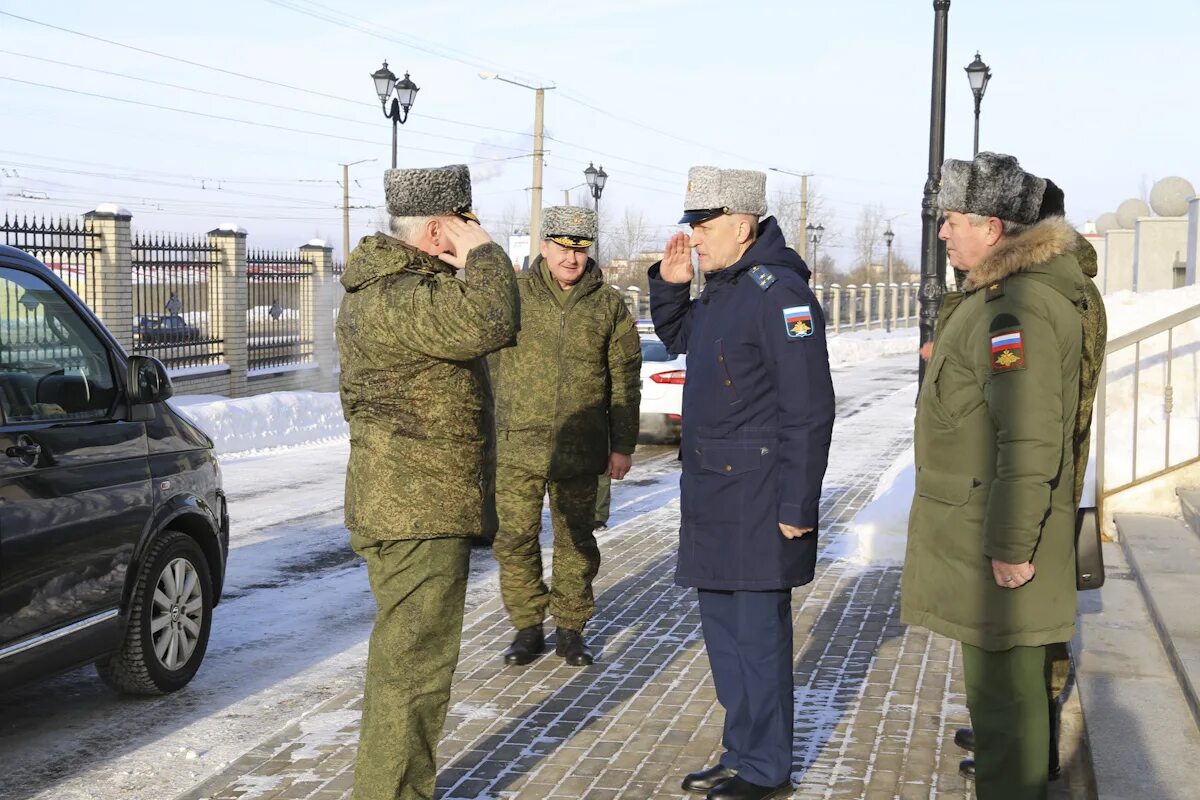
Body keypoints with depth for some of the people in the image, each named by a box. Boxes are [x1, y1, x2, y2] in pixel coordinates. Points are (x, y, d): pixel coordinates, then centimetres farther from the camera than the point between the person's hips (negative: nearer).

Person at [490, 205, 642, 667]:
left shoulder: (608, 305, 4)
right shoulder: (513, 294, 2)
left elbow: (625, 380, 7)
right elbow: (490, 361, 6)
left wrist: (622, 446, 4)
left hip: (579, 451, 1)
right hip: (517, 445, 0)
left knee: (576, 542, 8)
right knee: (515, 538, 2)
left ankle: (571, 629, 21)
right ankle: (527, 627, 17)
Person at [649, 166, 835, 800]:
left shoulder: (777, 291, -17)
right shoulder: (720, 290, 12)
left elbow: (808, 410, -20)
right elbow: (677, 338, 33)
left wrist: (797, 507, -21)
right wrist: (668, 283, 13)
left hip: (757, 499, -10)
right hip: (712, 496, 10)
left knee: (757, 634, 0)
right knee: (723, 629, 16)